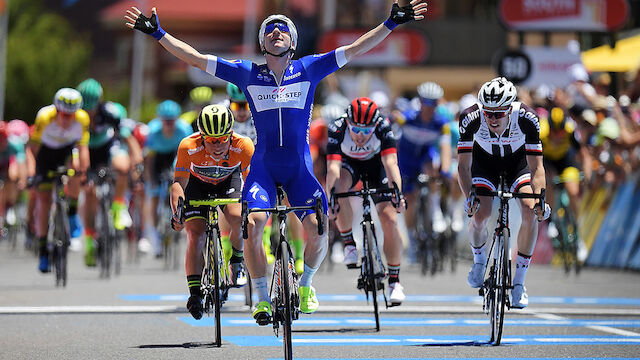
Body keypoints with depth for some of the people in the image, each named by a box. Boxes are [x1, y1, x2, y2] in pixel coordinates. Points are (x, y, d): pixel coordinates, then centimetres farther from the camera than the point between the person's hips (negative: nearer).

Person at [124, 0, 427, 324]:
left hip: (299, 167, 0)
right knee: (252, 224, -22)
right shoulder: (247, 73, 5)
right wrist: (158, 33, -1)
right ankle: (262, 297, -3)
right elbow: (194, 58, 4)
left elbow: (355, 50, 2)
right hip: (263, 166, 0)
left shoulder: (308, 69, 5)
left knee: (317, 229, -17)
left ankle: (306, 284, 13)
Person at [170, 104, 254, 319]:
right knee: (195, 235, -16)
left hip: (229, 180, 0)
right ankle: (195, 293, -9)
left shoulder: (243, 146, -33)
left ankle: (237, 261, 1)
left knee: (238, 219, -27)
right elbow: (179, 183, -32)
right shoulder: (189, 147, -34)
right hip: (197, 183, 0)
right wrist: (177, 211, -45)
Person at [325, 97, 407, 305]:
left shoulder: (382, 126, -34)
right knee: (339, 186, -35)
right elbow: (333, 166, -41)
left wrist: (397, 192, -55)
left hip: (376, 164, 0)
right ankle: (349, 244, -17)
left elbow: (390, 162, -40)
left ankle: (394, 281, -3)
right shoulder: (337, 128, -33)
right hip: (349, 163, 0)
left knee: (389, 219, -15)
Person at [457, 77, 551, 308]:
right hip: (484, 161, 0)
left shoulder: (527, 118, -35)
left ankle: (519, 282, -7)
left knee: (530, 212, -21)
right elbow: (463, 165, -29)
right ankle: (479, 260, 15)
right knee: (480, 215, -20)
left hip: (518, 161, 0)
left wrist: (539, 199, -45)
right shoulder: (471, 118, -34)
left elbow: (536, 168, -30)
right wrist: (469, 196, -44)